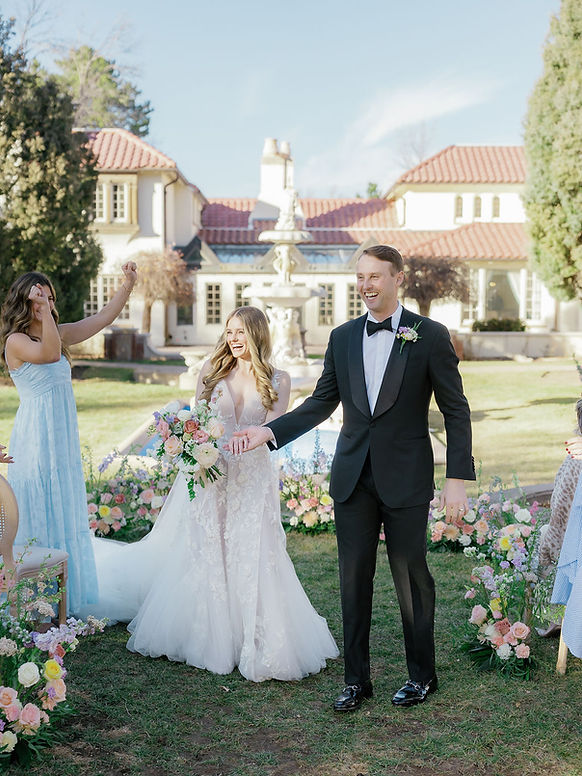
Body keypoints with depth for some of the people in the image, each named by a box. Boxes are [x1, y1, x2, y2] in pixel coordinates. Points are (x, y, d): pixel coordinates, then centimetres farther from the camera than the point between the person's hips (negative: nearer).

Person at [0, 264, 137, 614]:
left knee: (67, 514, 14)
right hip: (36, 437, -7)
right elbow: (49, 354, -30)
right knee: (41, 515, -1)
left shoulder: (59, 333, 10)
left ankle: (70, 593, 26)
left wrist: (128, 284, 3)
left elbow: (103, 318, 12)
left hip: (64, 438, 8)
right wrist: (41, 311, -31)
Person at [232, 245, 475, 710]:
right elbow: (322, 402, 13)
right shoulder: (343, 338, 8)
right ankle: (357, 679, 20)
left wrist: (458, 479, -10)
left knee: (411, 576, 6)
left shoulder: (430, 336, -4)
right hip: (353, 477, 4)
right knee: (354, 579, 8)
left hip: (406, 478, -3)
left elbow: (456, 411, -3)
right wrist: (270, 431, 0)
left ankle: (422, 675, 25)